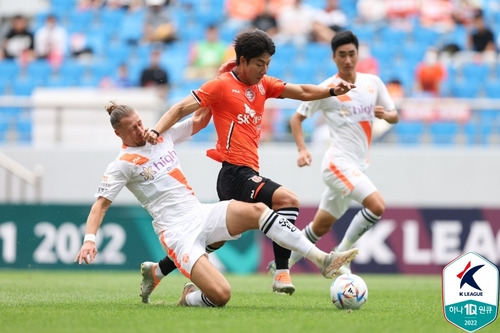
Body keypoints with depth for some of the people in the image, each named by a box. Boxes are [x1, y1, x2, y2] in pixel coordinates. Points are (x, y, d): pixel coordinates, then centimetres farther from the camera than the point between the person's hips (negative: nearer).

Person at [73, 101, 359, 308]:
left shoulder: (161, 136, 13)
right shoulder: (122, 164, -4)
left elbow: (201, 119, 22)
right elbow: (101, 204, -6)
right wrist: (90, 239, -21)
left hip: (201, 214, 6)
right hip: (177, 231, -6)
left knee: (255, 211, -21)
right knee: (220, 295, -24)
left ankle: (323, 260, -22)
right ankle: (189, 298, 12)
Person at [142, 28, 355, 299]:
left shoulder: (263, 84, 17)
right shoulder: (222, 85, -4)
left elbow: (302, 92, 14)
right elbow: (181, 109, -6)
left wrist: (332, 91, -2)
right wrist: (156, 132, -20)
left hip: (247, 173, 9)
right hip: (235, 172, -9)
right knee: (288, 199, -25)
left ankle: (157, 271, 27)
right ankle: (282, 274, -26)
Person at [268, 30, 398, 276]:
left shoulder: (373, 82, 8)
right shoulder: (327, 89, -6)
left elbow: (394, 117, 15)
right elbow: (297, 118, 2)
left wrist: (385, 114, -9)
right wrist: (302, 150, -13)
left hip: (357, 166, 6)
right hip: (339, 162, -6)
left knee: (321, 227, 14)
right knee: (376, 205, -25)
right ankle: (341, 254, -11)